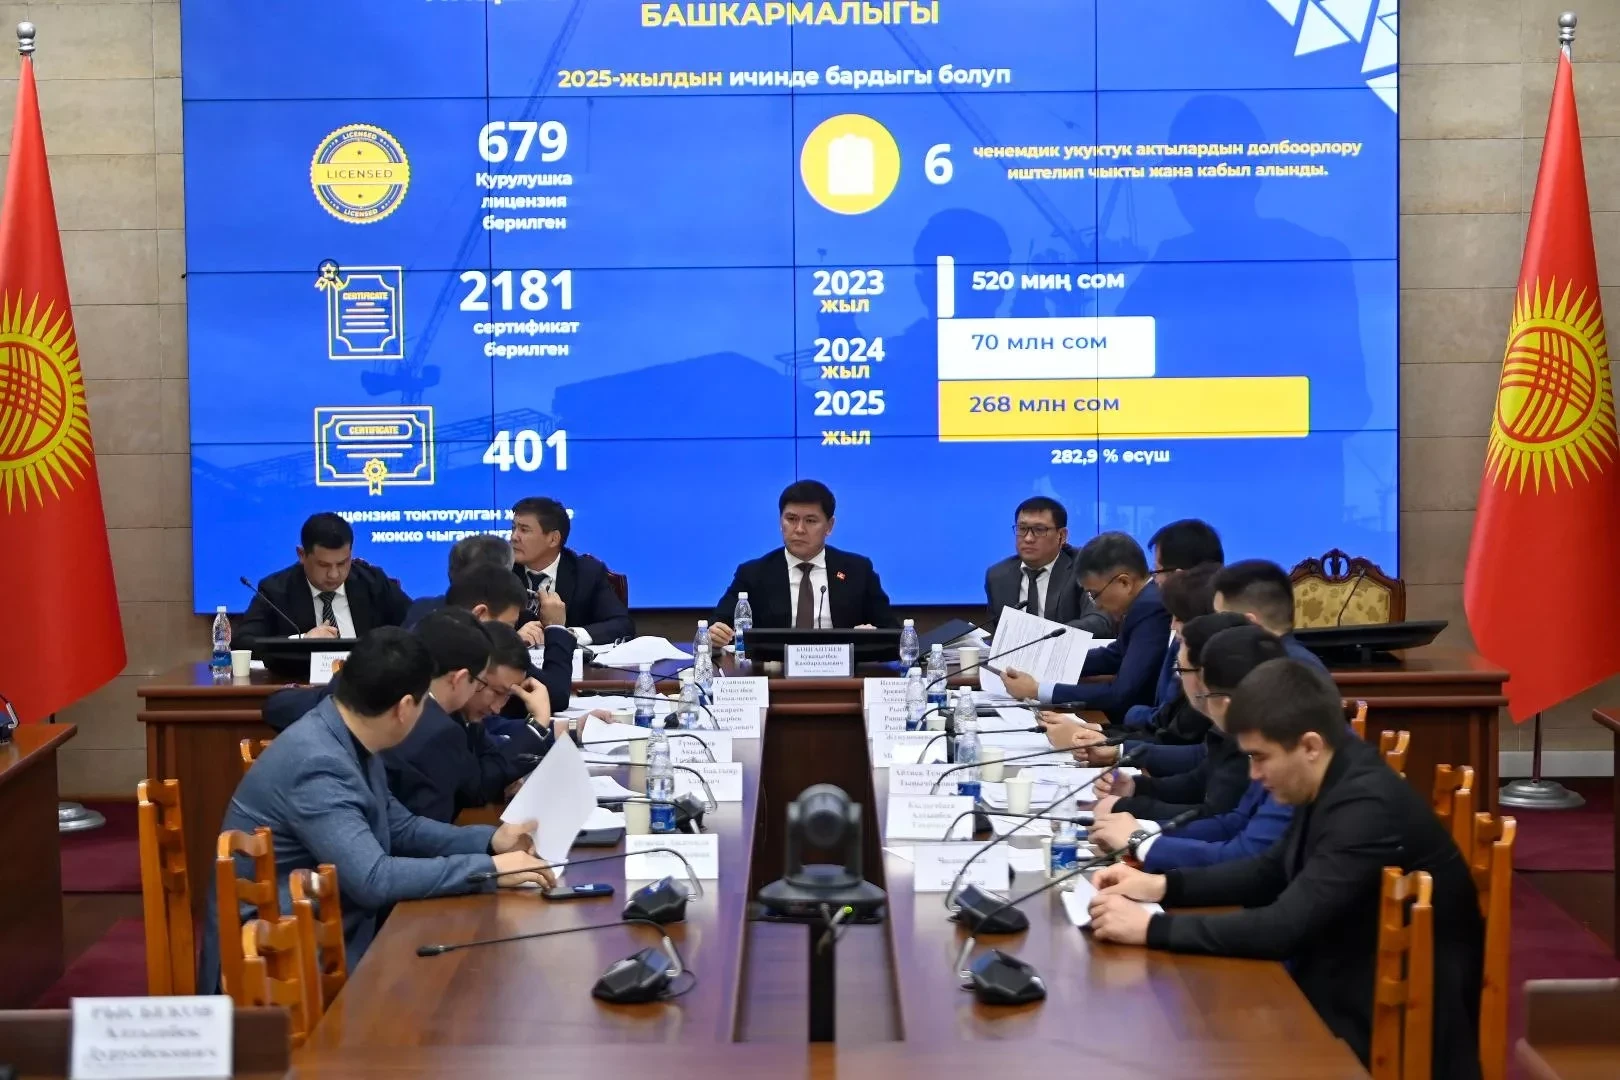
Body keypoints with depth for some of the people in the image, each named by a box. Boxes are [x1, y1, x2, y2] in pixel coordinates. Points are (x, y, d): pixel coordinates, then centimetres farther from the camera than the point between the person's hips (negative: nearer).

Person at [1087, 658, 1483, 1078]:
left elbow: (1285, 928, -28)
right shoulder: (1333, 782, 1)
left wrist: (1150, 928, -24)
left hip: (1387, 1028, -8)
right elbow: (1272, 872, 15)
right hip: (1342, 987, 8)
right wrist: (1164, 885, 3)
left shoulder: (1368, 805, -25)